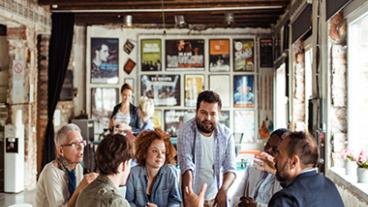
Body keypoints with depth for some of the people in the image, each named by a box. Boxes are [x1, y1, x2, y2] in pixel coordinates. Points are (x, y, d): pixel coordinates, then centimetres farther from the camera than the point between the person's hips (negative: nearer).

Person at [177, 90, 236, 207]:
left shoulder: (226, 135, -4)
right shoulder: (186, 132, -13)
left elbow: (230, 168, -5)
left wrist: (223, 190, -23)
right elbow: (187, 166, -22)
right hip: (193, 197, -3)